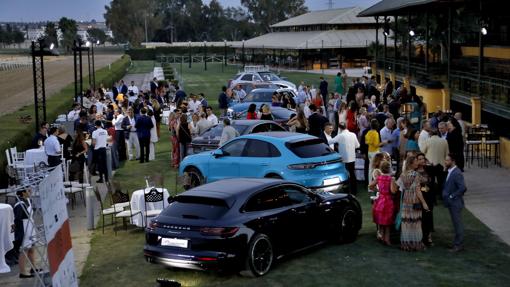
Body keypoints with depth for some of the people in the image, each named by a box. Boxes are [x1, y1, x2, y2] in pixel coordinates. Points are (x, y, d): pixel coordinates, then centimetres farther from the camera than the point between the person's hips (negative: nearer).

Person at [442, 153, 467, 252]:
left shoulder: (457, 173, -21)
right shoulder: (450, 172, 9)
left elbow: (463, 188, -27)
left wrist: (452, 196, -20)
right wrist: (445, 194, 6)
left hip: (455, 203, -9)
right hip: (451, 203, 9)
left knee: (458, 223, 0)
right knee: (456, 223, 16)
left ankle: (459, 245, 7)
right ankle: (458, 243, 26)